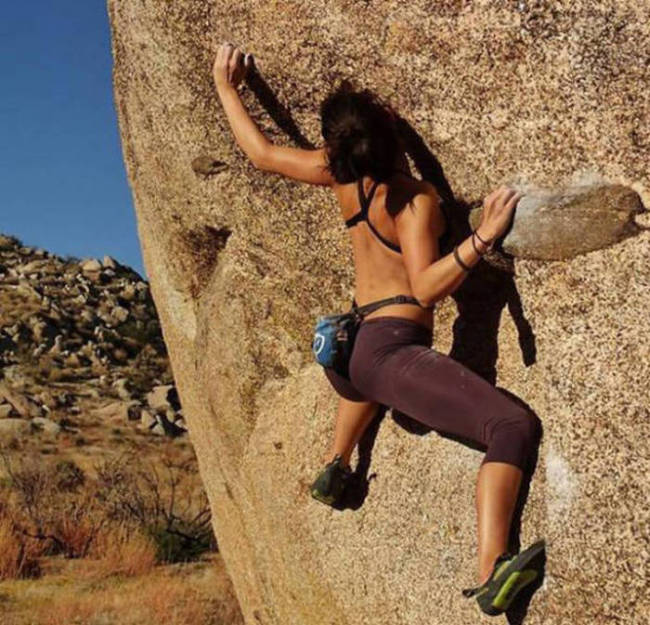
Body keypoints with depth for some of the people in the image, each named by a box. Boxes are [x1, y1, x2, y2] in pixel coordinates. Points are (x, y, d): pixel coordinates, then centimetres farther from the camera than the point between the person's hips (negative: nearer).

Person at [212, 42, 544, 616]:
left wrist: (225, 85, 29)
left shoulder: (342, 175, 5)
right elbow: (427, 287, -22)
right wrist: (483, 238, -28)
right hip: (394, 350, -8)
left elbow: (262, 152, 16)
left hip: (351, 348, 8)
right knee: (515, 427, -18)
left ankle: (334, 466, 43)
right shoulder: (415, 199, -12)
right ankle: (491, 574, -30)